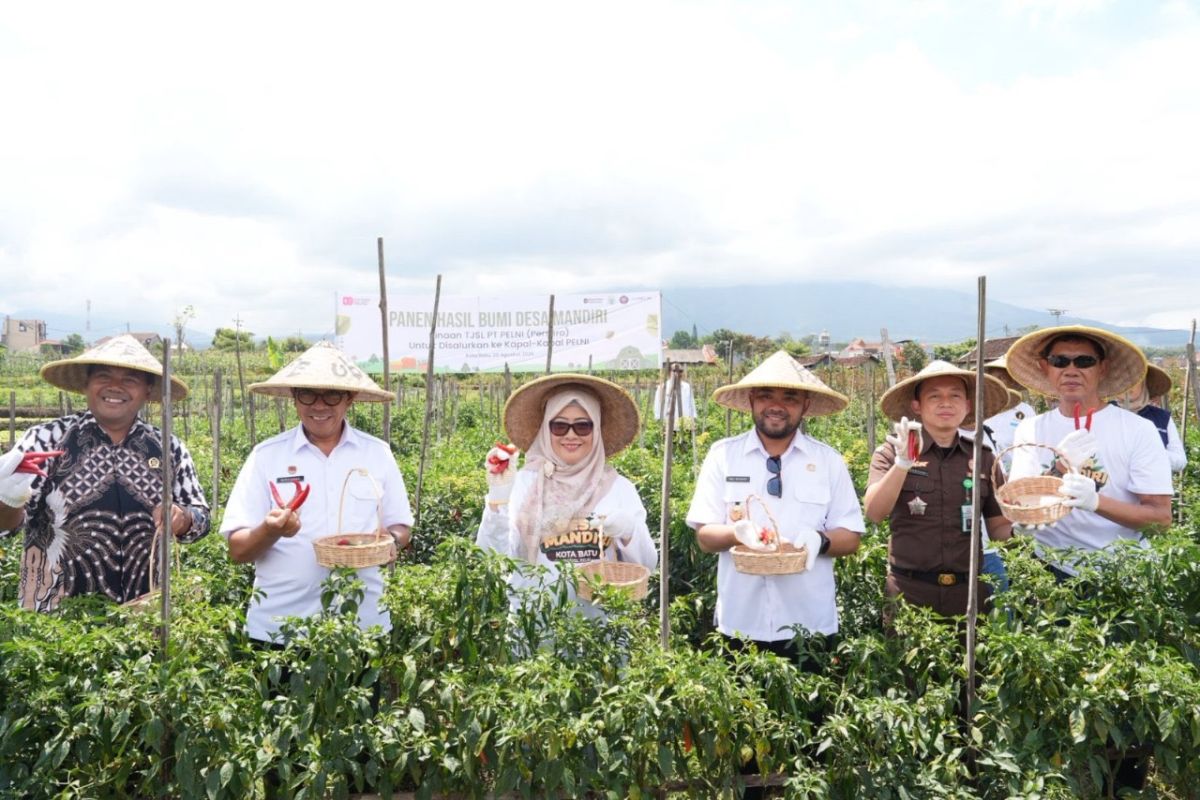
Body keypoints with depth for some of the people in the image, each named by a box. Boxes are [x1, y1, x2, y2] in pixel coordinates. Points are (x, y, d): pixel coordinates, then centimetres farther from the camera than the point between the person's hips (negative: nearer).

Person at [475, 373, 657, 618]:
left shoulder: (619, 487, 5)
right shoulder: (524, 483, 1)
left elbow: (647, 568, 6)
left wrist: (629, 533, -12)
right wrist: (498, 498, -16)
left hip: (601, 620, 2)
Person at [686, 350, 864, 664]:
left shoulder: (829, 460, 1)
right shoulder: (722, 455, 0)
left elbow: (850, 538, 3)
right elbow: (705, 536, 1)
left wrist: (819, 540, -18)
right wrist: (737, 532, -20)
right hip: (740, 623, 0)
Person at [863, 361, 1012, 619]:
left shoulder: (983, 458, 7)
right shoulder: (891, 453, -1)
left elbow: (998, 528, 12)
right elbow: (874, 513, -14)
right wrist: (903, 462, -27)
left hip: (969, 593, 2)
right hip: (909, 591, -2)